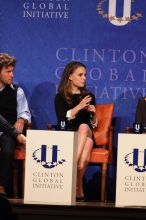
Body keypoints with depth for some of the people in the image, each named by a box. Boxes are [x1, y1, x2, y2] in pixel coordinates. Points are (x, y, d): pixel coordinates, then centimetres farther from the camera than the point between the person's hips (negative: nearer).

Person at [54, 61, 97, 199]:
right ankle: (78, 188, -42)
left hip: (86, 135, 2)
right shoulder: (60, 97, 9)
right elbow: (62, 119, -8)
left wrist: (94, 113, -3)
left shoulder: (89, 96, 17)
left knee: (84, 127, -35)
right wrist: (79, 107, -15)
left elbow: (94, 125, 18)